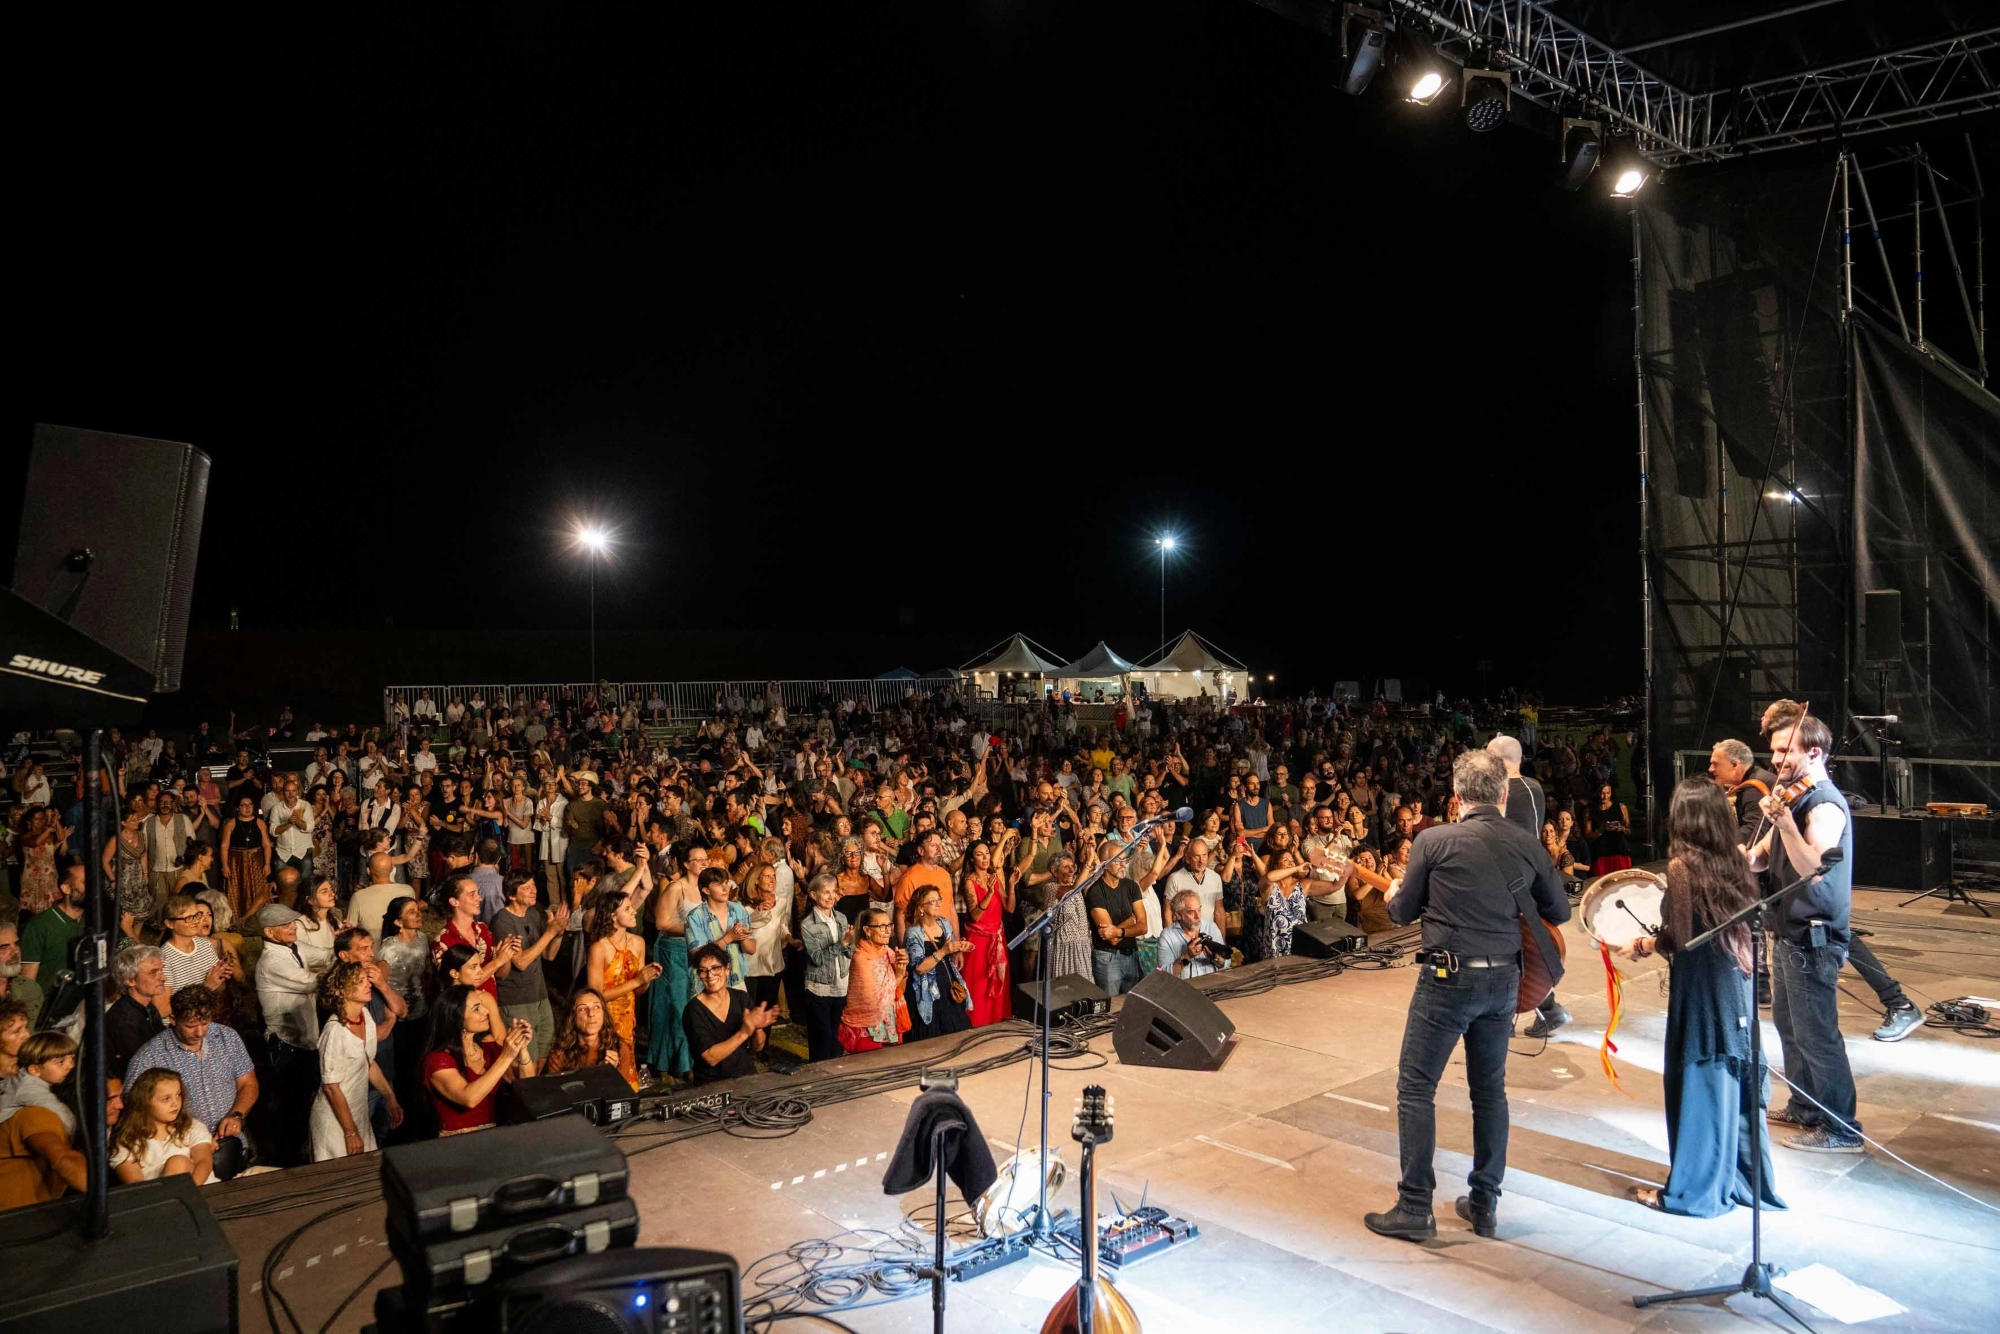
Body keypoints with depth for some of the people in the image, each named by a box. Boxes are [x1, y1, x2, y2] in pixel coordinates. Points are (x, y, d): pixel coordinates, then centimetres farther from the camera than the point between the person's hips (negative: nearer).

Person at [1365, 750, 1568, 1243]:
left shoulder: (1433, 840, -11)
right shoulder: (1527, 844, 0)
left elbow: (1403, 913, -2)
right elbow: (1560, 911, 10)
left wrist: (1394, 895, 21)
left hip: (1449, 978, -5)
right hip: (1503, 979, 5)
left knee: (1415, 1088, 3)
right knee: (1490, 1089, 17)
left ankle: (1414, 1208, 4)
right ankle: (1484, 1205, 24)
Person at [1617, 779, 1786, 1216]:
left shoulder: (1682, 866, -15)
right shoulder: (1735, 864, 3)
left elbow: (1677, 940, -16)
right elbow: (1743, 930, 10)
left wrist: (1644, 944, 3)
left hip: (1702, 992, -6)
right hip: (1740, 987, 6)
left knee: (1699, 1087, 4)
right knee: (1739, 1085, 17)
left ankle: (1693, 1191, 16)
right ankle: (1749, 1179, 30)